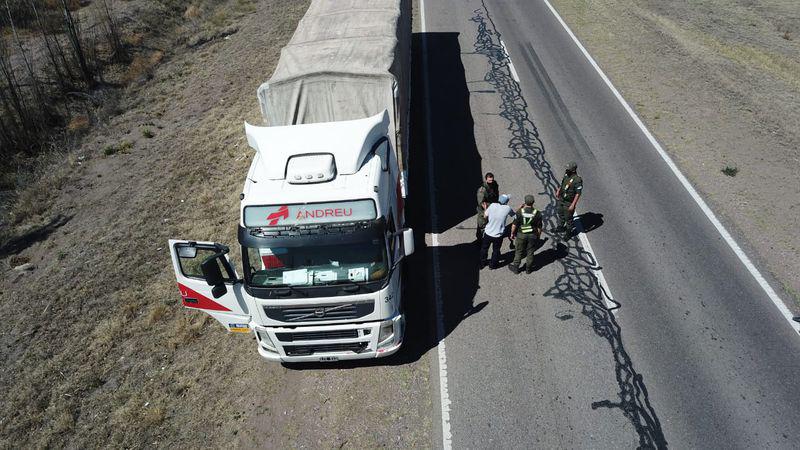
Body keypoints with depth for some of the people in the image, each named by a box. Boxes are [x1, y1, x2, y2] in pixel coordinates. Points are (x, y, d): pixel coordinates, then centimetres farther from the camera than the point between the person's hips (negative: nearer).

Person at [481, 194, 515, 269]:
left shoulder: (492, 205, -15)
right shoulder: (507, 208, -18)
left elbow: (485, 215, -3)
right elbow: (513, 215, 2)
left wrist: (485, 208, 15)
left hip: (488, 233, 2)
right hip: (498, 235, -1)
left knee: (484, 248, 25)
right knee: (496, 250, 22)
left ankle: (482, 262, 43)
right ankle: (492, 265, 38)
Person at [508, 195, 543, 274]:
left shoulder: (520, 212, -16)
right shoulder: (537, 213, -12)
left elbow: (514, 225, -10)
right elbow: (539, 227, -5)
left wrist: (512, 233, 5)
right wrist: (538, 236, 10)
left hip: (521, 235, -1)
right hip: (532, 235, 1)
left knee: (519, 252, 14)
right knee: (530, 252, 16)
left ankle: (515, 268, 27)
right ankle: (528, 269, 29)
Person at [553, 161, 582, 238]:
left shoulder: (577, 180, -27)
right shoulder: (566, 174, -5)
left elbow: (578, 194, -24)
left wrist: (573, 205, -24)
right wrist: (558, 191, 11)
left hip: (568, 202, -7)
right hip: (561, 199, 7)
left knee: (568, 218, 10)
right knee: (560, 214, 25)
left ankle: (568, 232, 30)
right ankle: (560, 227, 46)